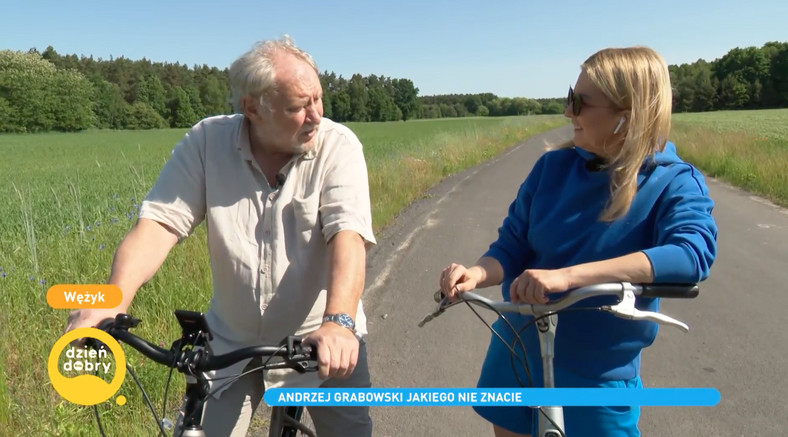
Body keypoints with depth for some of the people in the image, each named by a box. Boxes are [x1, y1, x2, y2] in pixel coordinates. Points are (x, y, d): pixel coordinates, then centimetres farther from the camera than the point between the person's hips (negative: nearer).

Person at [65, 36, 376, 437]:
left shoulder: (338, 145, -15)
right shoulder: (206, 141, -10)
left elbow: (348, 236, -25)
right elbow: (159, 223, -15)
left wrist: (339, 321, -41)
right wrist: (113, 299, -30)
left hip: (324, 343, -1)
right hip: (232, 344, 1)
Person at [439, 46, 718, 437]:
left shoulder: (675, 183, -12)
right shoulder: (553, 167, -3)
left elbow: (692, 254, -31)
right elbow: (512, 247, -2)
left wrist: (567, 275, -41)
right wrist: (476, 274, -24)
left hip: (598, 376, -3)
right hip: (515, 357, 4)